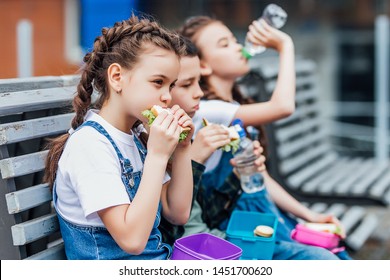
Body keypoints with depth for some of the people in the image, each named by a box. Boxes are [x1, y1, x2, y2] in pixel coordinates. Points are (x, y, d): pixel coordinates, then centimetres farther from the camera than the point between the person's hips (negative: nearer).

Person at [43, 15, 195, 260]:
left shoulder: (136, 135, 6)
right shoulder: (89, 143, -17)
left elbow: (177, 214, 8)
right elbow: (132, 239, -23)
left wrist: (182, 150, -3)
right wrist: (158, 155, -23)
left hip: (159, 256, 7)